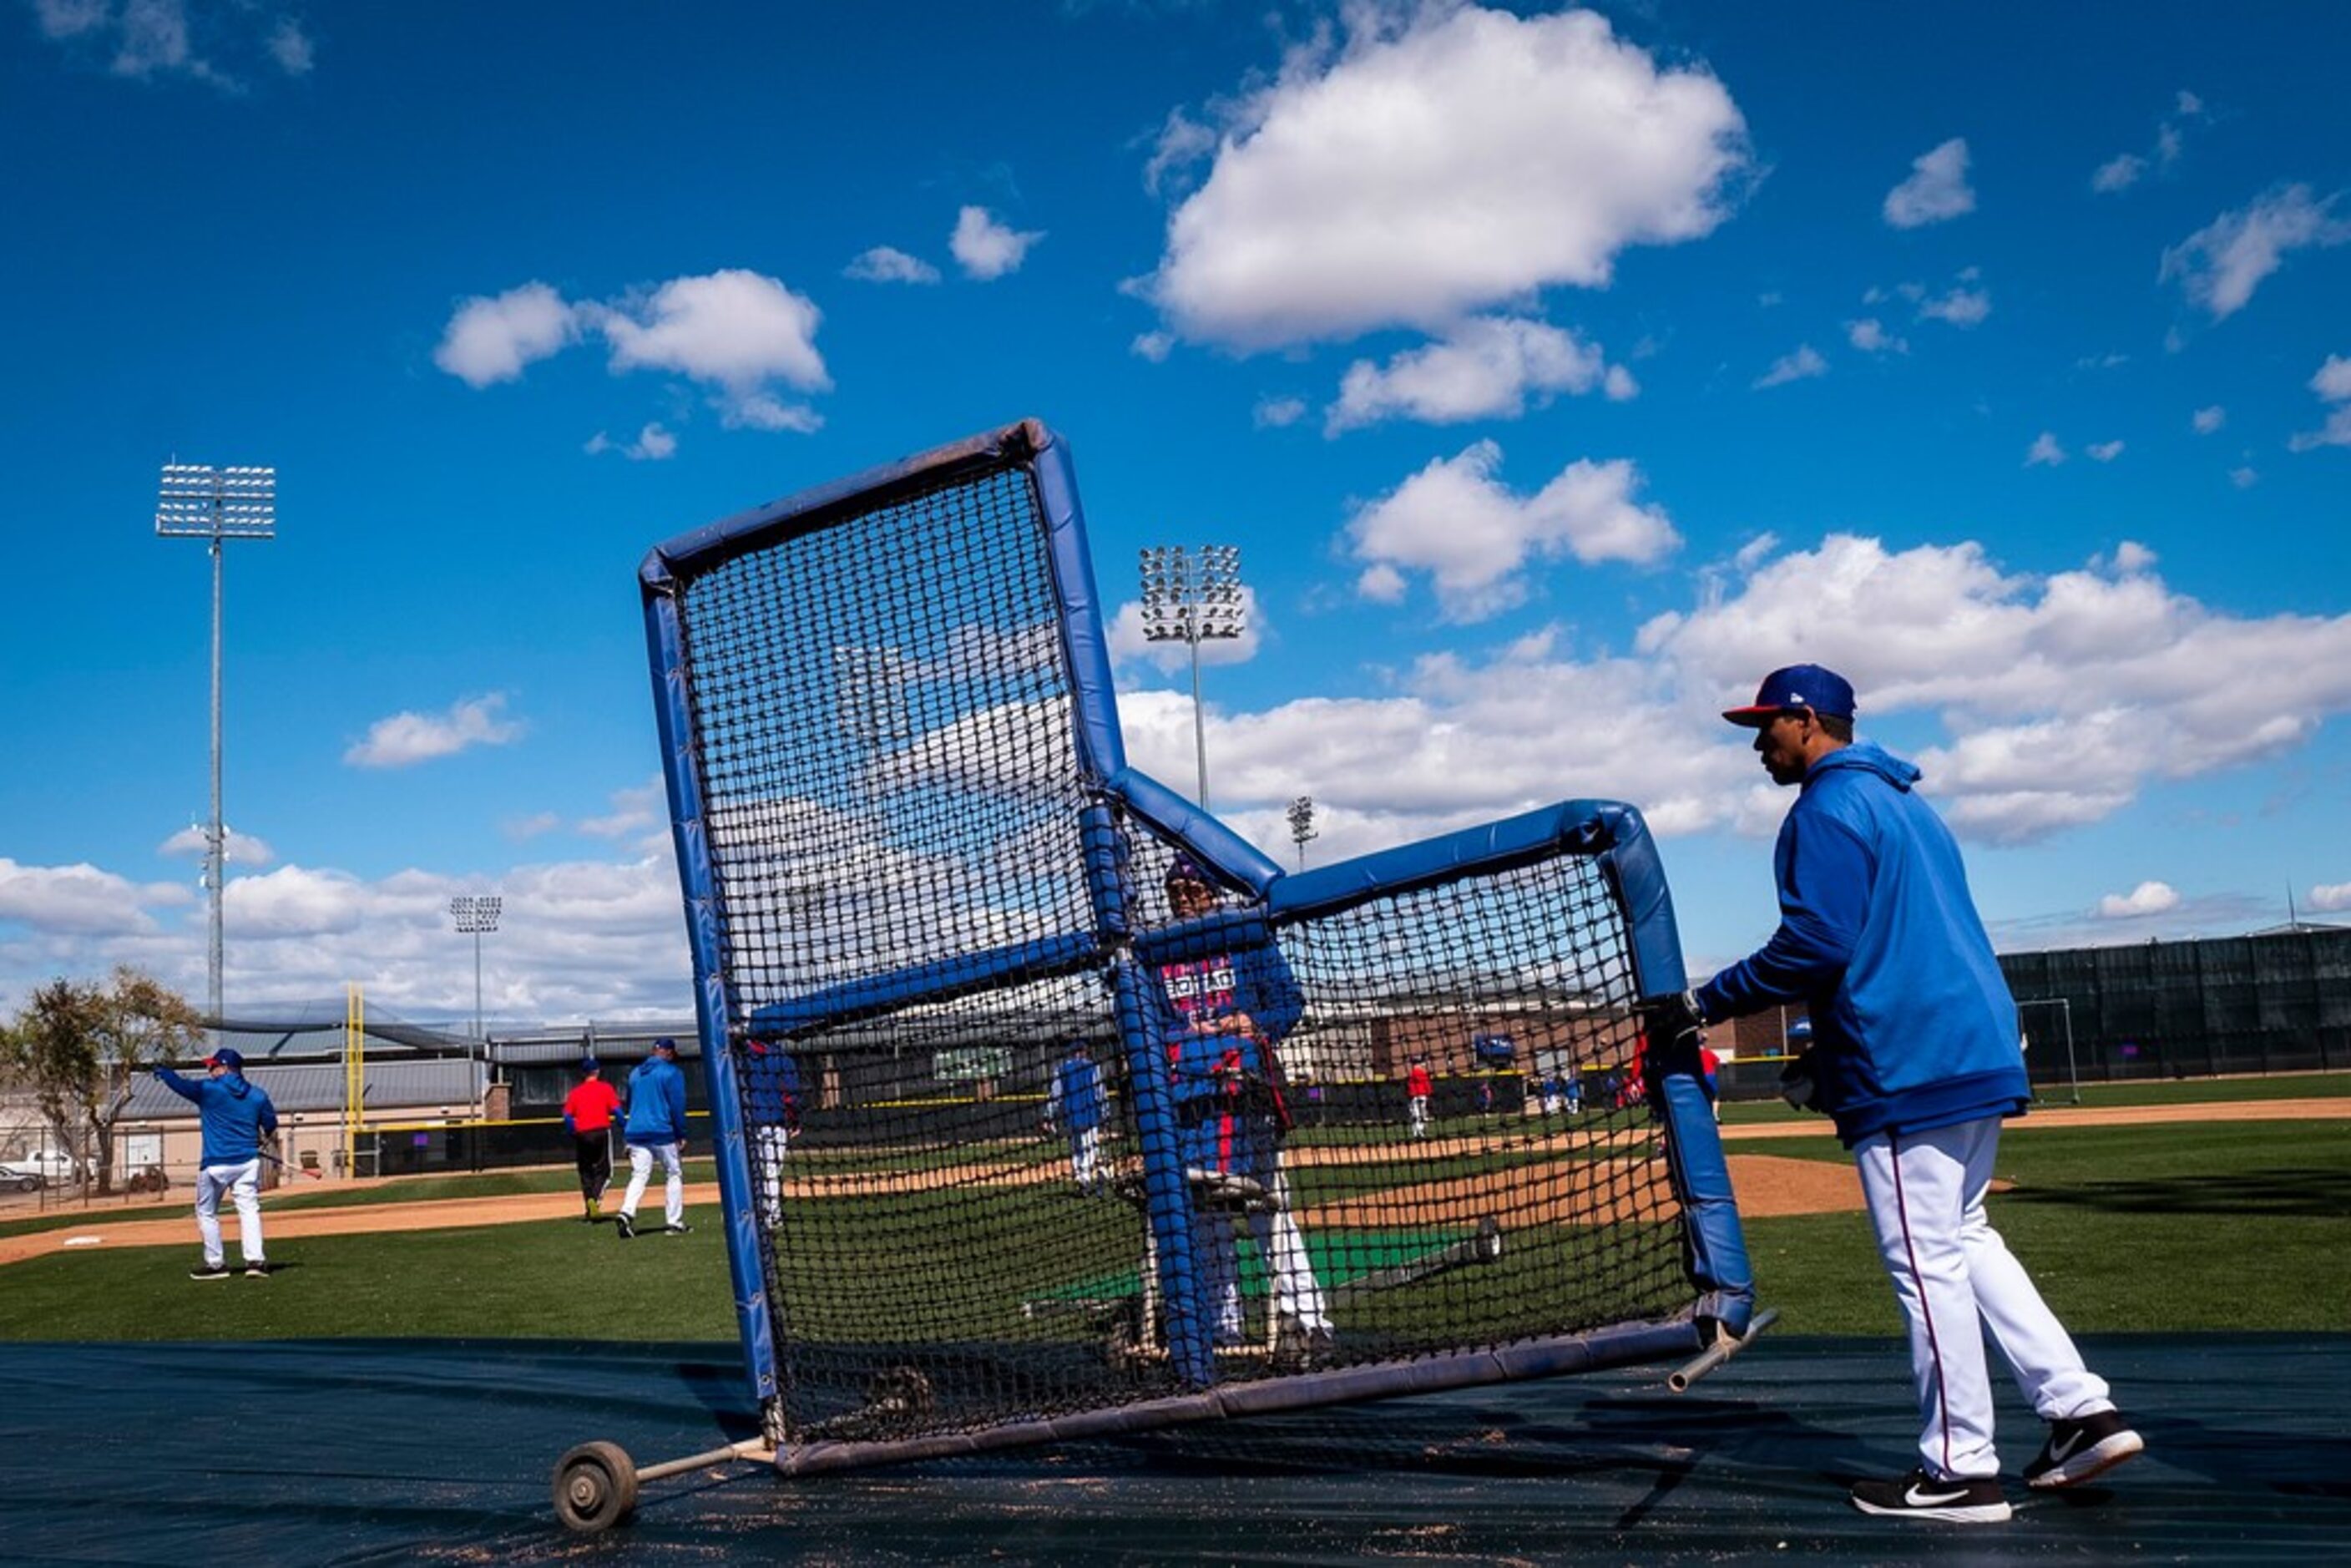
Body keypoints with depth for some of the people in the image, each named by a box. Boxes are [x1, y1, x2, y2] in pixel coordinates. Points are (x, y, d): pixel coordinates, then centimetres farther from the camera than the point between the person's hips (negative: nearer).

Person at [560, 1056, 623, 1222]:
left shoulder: (575, 1092, 9)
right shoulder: (605, 1088, 2)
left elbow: (567, 1116, 0)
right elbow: (616, 1110, -7)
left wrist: (572, 1134, 8)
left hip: (581, 1134, 2)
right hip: (602, 1132, -2)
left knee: (586, 1172, 13)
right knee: (604, 1171, 4)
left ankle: (589, 1202, 6)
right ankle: (596, 1200, -20)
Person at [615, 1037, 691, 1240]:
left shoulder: (635, 1073, 15)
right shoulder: (671, 1073, -4)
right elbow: (677, 1106, -8)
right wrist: (681, 1135, -3)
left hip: (635, 1132, 5)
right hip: (662, 1132, -5)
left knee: (638, 1177, 2)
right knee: (673, 1175, 7)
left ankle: (626, 1213, -21)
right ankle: (675, 1222, 7)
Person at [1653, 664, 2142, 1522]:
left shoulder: (1828, 808, -9)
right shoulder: (1906, 803, 22)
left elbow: (1815, 944, -19)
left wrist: (1708, 1003, -9)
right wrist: (1831, 1055, 23)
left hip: (1906, 1071, -10)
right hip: (1979, 1053, 10)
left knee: (1925, 1261, -4)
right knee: (1963, 1238, 18)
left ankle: (1959, 1470, 3)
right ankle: (2079, 1409, 15)